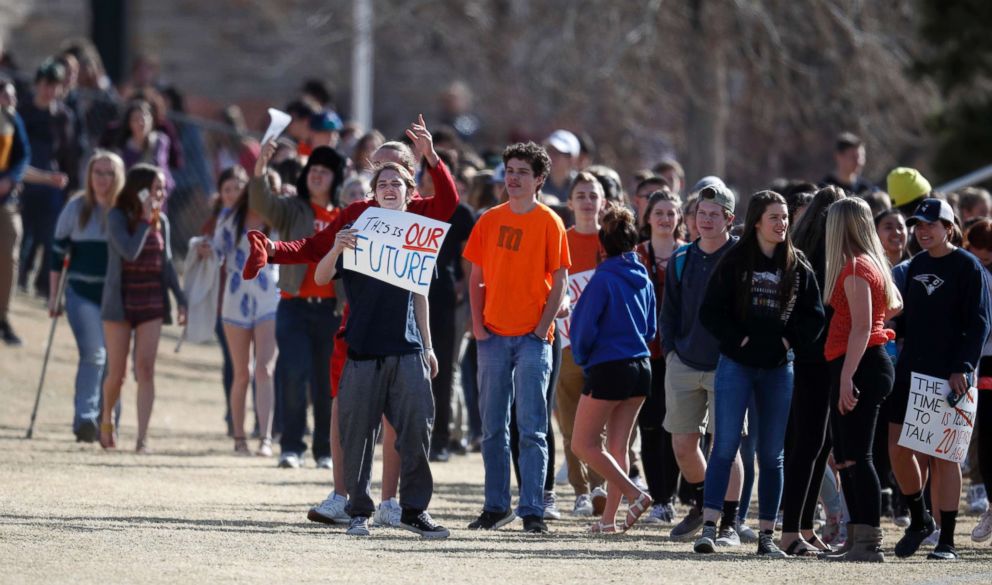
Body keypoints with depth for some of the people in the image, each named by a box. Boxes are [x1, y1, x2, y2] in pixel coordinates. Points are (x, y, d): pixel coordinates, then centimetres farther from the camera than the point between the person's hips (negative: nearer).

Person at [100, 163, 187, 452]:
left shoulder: (161, 221, 7)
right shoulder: (117, 217, -7)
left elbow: (167, 263, 13)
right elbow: (129, 252, -20)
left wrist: (181, 300, 9)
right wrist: (145, 219, -15)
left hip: (152, 304, 3)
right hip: (120, 301, -3)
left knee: (145, 369, -8)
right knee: (117, 373, 3)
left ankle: (142, 437, -12)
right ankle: (106, 422, 30)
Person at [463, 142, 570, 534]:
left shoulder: (548, 222, -2)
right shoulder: (490, 220, 9)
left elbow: (559, 280, -3)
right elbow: (477, 277, 12)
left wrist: (543, 326, -10)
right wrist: (477, 322, 1)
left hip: (532, 337, -4)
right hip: (493, 336, 4)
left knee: (531, 428, -6)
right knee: (493, 427, 7)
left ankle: (532, 511, -5)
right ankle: (496, 506, 14)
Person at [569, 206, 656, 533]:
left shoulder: (604, 279, -12)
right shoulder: (643, 279, 7)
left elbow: (584, 326, -11)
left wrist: (582, 358, 7)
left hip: (608, 369, -7)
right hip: (641, 367, 7)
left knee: (583, 444, 0)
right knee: (617, 447, 10)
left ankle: (635, 496, -12)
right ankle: (609, 518, 9)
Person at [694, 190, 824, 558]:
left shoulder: (798, 267, 6)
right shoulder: (734, 262, -2)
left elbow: (815, 316, 8)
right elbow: (710, 311, -4)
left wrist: (790, 341, -5)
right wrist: (737, 338, -12)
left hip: (778, 368, 3)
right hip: (737, 365, -3)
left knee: (772, 454, 5)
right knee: (725, 445, -11)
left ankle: (767, 537, 8)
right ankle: (709, 528, -14)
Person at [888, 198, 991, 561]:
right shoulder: (917, 264, 13)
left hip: (949, 376, -6)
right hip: (911, 370, 6)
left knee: (942, 455, -4)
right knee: (898, 447, 2)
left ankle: (947, 541, 2)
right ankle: (918, 520, 22)